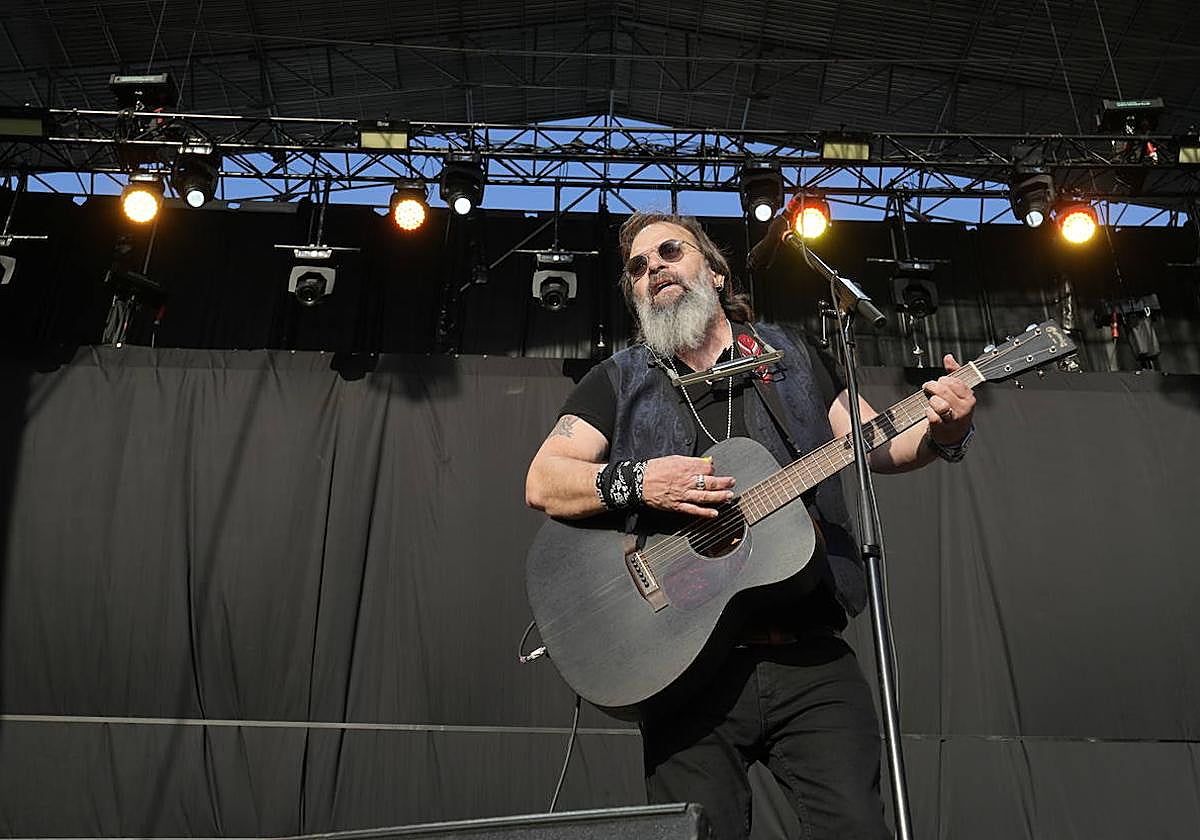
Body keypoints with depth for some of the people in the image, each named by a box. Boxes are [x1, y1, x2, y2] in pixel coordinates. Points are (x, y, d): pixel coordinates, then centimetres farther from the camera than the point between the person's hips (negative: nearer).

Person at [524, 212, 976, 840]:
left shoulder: (793, 358, 15)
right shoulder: (618, 382, 9)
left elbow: (875, 446, 16)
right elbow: (542, 482, -1)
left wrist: (941, 432, -5)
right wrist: (637, 482, -18)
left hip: (813, 659, 1)